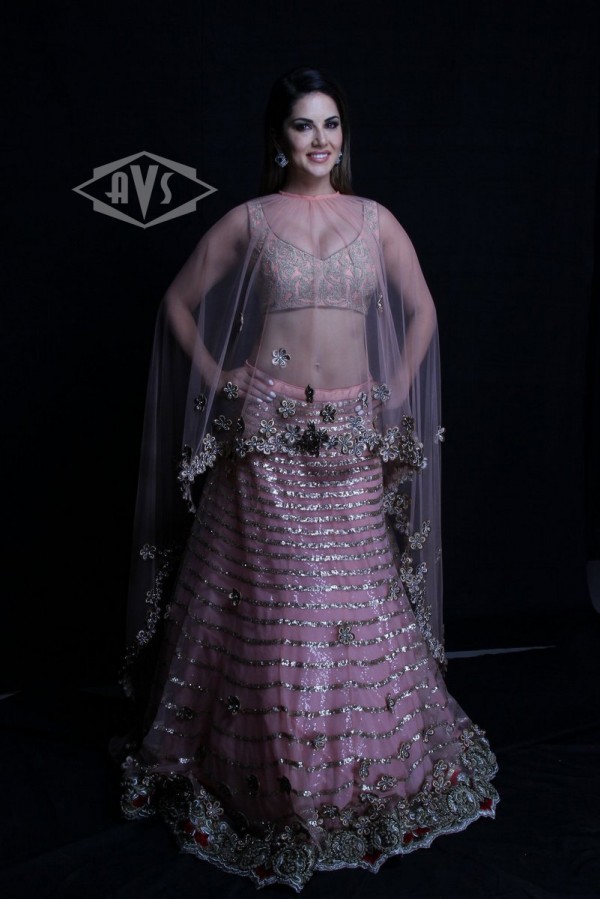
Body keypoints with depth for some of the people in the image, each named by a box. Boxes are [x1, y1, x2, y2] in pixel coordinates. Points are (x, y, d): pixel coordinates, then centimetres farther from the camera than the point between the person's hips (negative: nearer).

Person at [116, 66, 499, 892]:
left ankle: (369, 773, 29)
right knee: (270, 607, 3)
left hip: (352, 437, 2)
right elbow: (179, 304, 11)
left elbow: (421, 309, 17)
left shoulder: (375, 220, 9)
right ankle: (269, 781, 26)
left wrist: (397, 392, 9)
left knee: (361, 604, 5)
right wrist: (219, 381, 4)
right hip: (266, 433, -2)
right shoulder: (250, 221, 3)